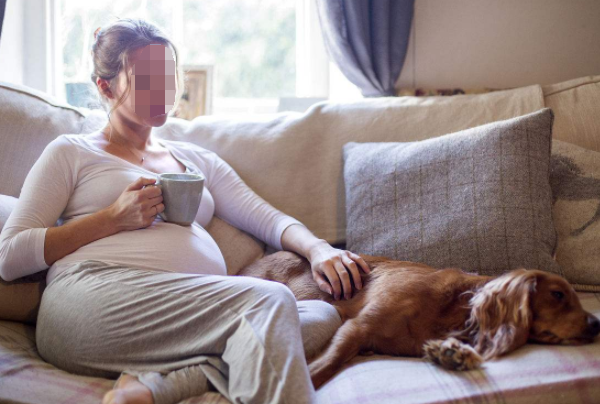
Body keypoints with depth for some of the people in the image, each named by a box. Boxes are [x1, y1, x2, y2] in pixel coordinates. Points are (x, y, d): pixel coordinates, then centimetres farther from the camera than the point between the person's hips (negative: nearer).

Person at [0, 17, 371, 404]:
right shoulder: (71, 153, 18)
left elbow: (267, 218, 21)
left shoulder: (198, 161, 32)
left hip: (192, 320, 6)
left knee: (324, 314, -24)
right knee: (269, 299, -29)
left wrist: (317, 248, -2)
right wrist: (113, 219, -2)